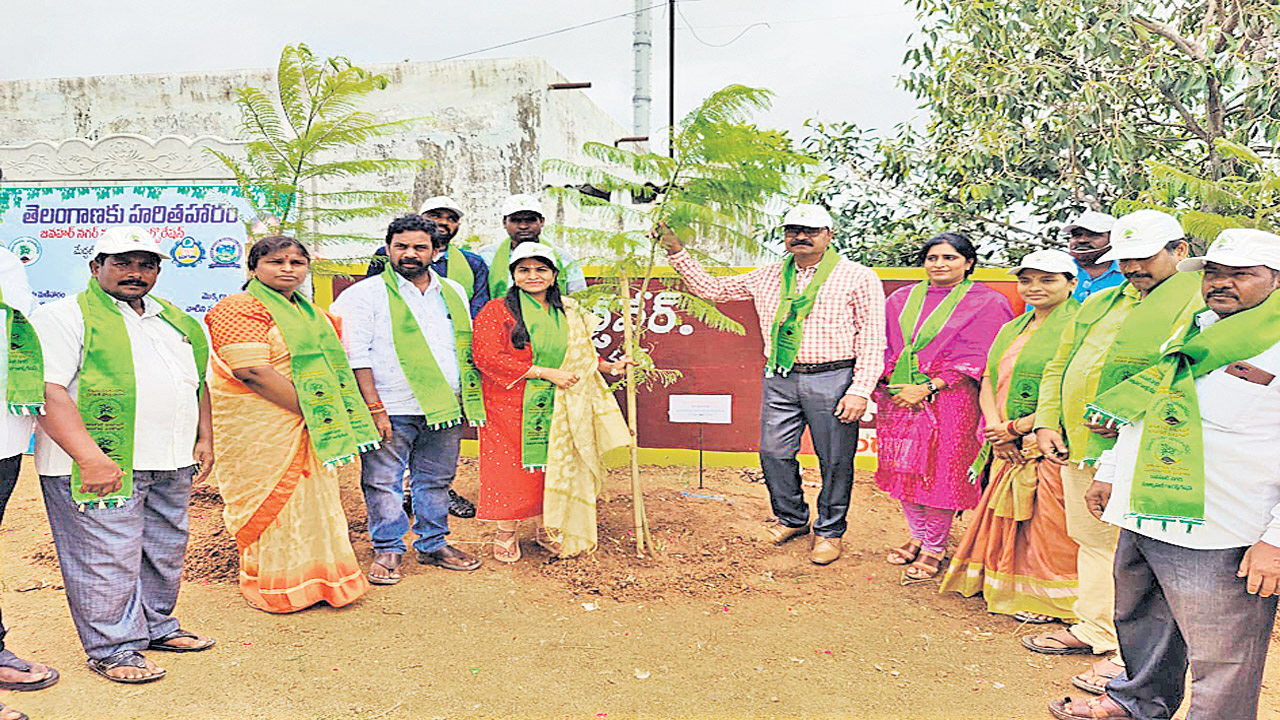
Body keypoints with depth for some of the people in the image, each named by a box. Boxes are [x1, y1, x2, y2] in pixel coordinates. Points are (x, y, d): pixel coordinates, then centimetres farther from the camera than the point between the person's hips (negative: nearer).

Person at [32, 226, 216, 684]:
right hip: (101, 465, -7)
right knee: (107, 559, -1)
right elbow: (47, 391, -16)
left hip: (172, 464, 7)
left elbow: (198, 384, 24)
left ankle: (157, 627, 31)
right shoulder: (65, 316, -5)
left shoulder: (176, 320, 17)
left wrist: (204, 439, 14)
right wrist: (90, 458, -23)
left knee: (165, 554, 15)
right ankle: (113, 648, 12)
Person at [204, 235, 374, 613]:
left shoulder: (312, 313, 16)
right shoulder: (239, 309, -11)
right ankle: (277, 587, 18)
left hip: (306, 426, 8)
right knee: (271, 499, 1)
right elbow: (253, 372, -21)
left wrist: (330, 416, 8)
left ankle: (315, 579, 27)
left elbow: (328, 366, 24)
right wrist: (308, 409, -19)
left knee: (312, 495, 13)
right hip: (259, 429, -8)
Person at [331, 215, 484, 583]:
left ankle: (434, 544, 27)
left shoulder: (454, 293, 12)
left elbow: (466, 348, 19)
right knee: (383, 482, 2)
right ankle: (387, 550, 18)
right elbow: (356, 357, -8)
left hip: (444, 410, 4)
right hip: (392, 413, -4)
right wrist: (374, 409, -14)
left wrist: (465, 400, 11)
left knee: (436, 480, 13)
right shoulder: (365, 295, -3)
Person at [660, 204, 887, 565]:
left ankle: (829, 531, 25)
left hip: (832, 380, -4)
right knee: (774, 453, 9)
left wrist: (860, 391, -12)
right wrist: (676, 251, 8)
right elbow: (710, 288, 16)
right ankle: (792, 519, 32)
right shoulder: (767, 277, 14)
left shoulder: (859, 278, 1)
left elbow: (872, 341, -3)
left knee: (835, 461, 5)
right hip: (780, 378, 4)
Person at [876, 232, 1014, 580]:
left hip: (948, 401, -4)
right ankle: (917, 536, 29)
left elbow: (978, 359, -8)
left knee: (939, 472, -2)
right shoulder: (902, 299, 14)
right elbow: (885, 346, 16)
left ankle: (934, 548, 15)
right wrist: (883, 383, -2)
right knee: (903, 469, 9)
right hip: (898, 398, 5)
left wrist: (928, 388, -14)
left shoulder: (987, 303, -1)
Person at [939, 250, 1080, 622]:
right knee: (1008, 518, 13)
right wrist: (996, 427, -4)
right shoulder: (1010, 330, 17)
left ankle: (1047, 599, 15)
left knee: (1047, 523, -1)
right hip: (1008, 449, 7)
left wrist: (1018, 426, -14)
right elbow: (989, 381, 14)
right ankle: (1008, 589, 29)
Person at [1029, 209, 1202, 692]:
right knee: (1090, 540, 17)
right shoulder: (1099, 303, 19)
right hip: (1076, 444, 8)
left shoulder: (1200, 301, -4)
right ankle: (1092, 630, 31)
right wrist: (1047, 423, 9)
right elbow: (1058, 366, 21)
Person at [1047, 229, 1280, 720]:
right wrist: (1109, 473, 23)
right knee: (1140, 624, 24)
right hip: (1146, 516, 9)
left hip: (1216, 541, -8)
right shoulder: (1189, 334, 16)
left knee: (1220, 661, 1)